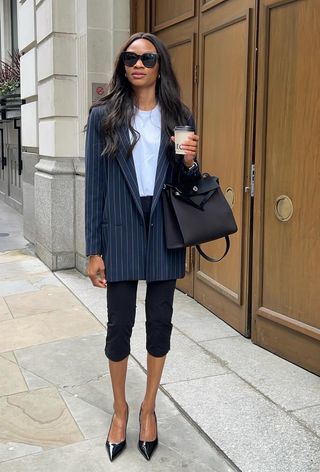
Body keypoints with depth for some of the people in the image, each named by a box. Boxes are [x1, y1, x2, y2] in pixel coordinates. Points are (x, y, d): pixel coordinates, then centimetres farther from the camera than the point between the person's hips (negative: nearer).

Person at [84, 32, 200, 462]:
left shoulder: (178, 116, 6)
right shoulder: (103, 115, 1)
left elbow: (186, 182, 11)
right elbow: (95, 183, -2)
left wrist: (189, 162, -13)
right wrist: (94, 249, -5)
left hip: (164, 232, 2)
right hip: (121, 232, -1)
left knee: (160, 321, 9)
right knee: (119, 324, 7)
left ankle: (148, 408, 30)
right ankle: (120, 408, 30)